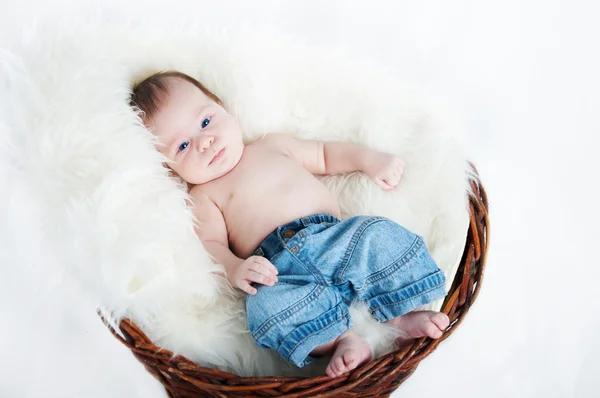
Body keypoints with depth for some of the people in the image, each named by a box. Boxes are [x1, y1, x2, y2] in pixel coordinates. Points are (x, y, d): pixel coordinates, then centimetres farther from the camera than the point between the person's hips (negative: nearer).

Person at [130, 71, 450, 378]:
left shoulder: (273, 145, 26)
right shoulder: (203, 197, 15)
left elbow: (323, 155, 36)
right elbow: (210, 244, 1)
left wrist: (369, 158, 20)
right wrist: (234, 269, -22)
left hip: (336, 237, 4)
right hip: (279, 267, -3)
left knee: (378, 235, -24)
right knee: (267, 304, -35)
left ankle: (402, 317, -19)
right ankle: (341, 340, -31)